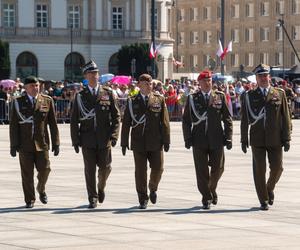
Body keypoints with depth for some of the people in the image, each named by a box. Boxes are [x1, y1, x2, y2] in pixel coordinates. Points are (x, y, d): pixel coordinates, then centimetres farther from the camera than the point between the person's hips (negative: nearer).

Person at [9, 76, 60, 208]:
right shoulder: (18, 102, 4)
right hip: (24, 144, 0)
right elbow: (13, 125, 3)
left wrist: (55, 143, 2)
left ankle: (41, 189, 25)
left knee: (44, 169, -5)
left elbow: (53, 123, 6)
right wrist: (14, 145, -2)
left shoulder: (47, 101, 6)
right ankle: (30, 200, 13)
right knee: (27, 173, 1)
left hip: (41, 143, 0)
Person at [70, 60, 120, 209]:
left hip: (104, 139, 0)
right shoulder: (80, 96, 6)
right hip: (87, 139, 0)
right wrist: (75, 140, -2)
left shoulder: (108, 94, 6)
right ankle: (93, 198, 7)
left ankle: (101, 188, 32)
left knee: (105, 167, 3)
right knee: (90, 169, -1)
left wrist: (114, 135, -7)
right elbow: (74, 120, 6)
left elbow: (116, 116, 5)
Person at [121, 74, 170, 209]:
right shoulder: (132, 101, 6)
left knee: (158, 168, -1)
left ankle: (153, 189, 29)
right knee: (140, 172, 1)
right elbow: (126, 123, 5)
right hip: (138, 142, 0)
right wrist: (124, 142, 0)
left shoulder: (159, 99, 6)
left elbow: (165, 121, 4)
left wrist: (166, 140, -2)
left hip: (155, 142, 0)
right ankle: (143, 199, 11)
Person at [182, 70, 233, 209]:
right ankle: (206, 198, 8)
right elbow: (186, 120, 6)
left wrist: (228, 137, -3)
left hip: (216, 140, 1)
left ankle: (211, 190, 32)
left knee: (218, 169, 5)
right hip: (199, 140, -1)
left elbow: (227, 118, 5)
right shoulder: (192, 98, 5)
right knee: (202, 171, -1)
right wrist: (188, 138, -3)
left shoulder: (220, 97, 5)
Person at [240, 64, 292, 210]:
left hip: (275, 139, 0)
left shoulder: (279, 94, 6)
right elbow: (245, 119, 7)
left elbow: (285, 117, 4)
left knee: (277, 168, 2)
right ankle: (264, 200, 9)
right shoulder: (249, 96, 6)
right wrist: (244, 139, 2)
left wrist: (286, 138, -1)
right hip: (257, 140, 0)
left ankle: (269, 189, 31)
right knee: (259, 170, 0)